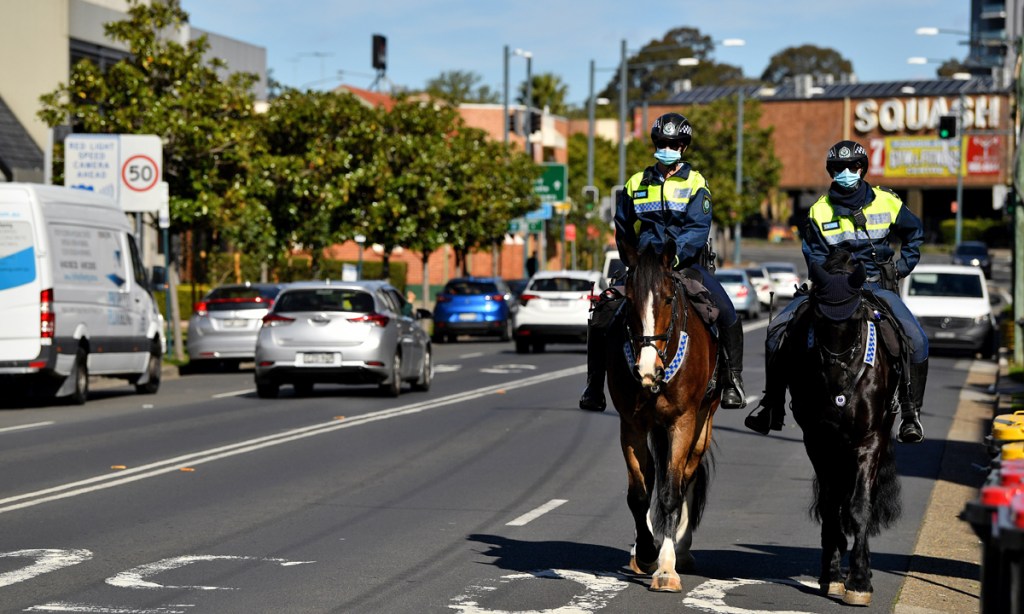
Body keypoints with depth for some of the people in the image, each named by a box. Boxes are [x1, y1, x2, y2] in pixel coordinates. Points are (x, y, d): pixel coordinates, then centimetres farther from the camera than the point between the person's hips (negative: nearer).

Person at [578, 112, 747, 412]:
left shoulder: (695, 183, 3)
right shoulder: (636, 184, 12)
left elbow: (698, 229, -10)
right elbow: (622, 230, 21)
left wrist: (675, 253, -24)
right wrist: (635, 258, 9)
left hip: (686, 262, -2)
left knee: (726, 313, -21)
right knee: (602, 314, -14)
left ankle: (733, 379, -6)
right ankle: (594, 386, -3)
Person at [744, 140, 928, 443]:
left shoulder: (887, 202, 2)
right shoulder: (820, 210, 2)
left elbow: (915, 232, 19)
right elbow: (815, 256, 3)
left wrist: (903, 267, 8)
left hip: (877, 286, -1)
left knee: (916, 339, -26)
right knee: (778, 329, -16)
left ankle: (911, 412, -11)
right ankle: (772, 405, -5)